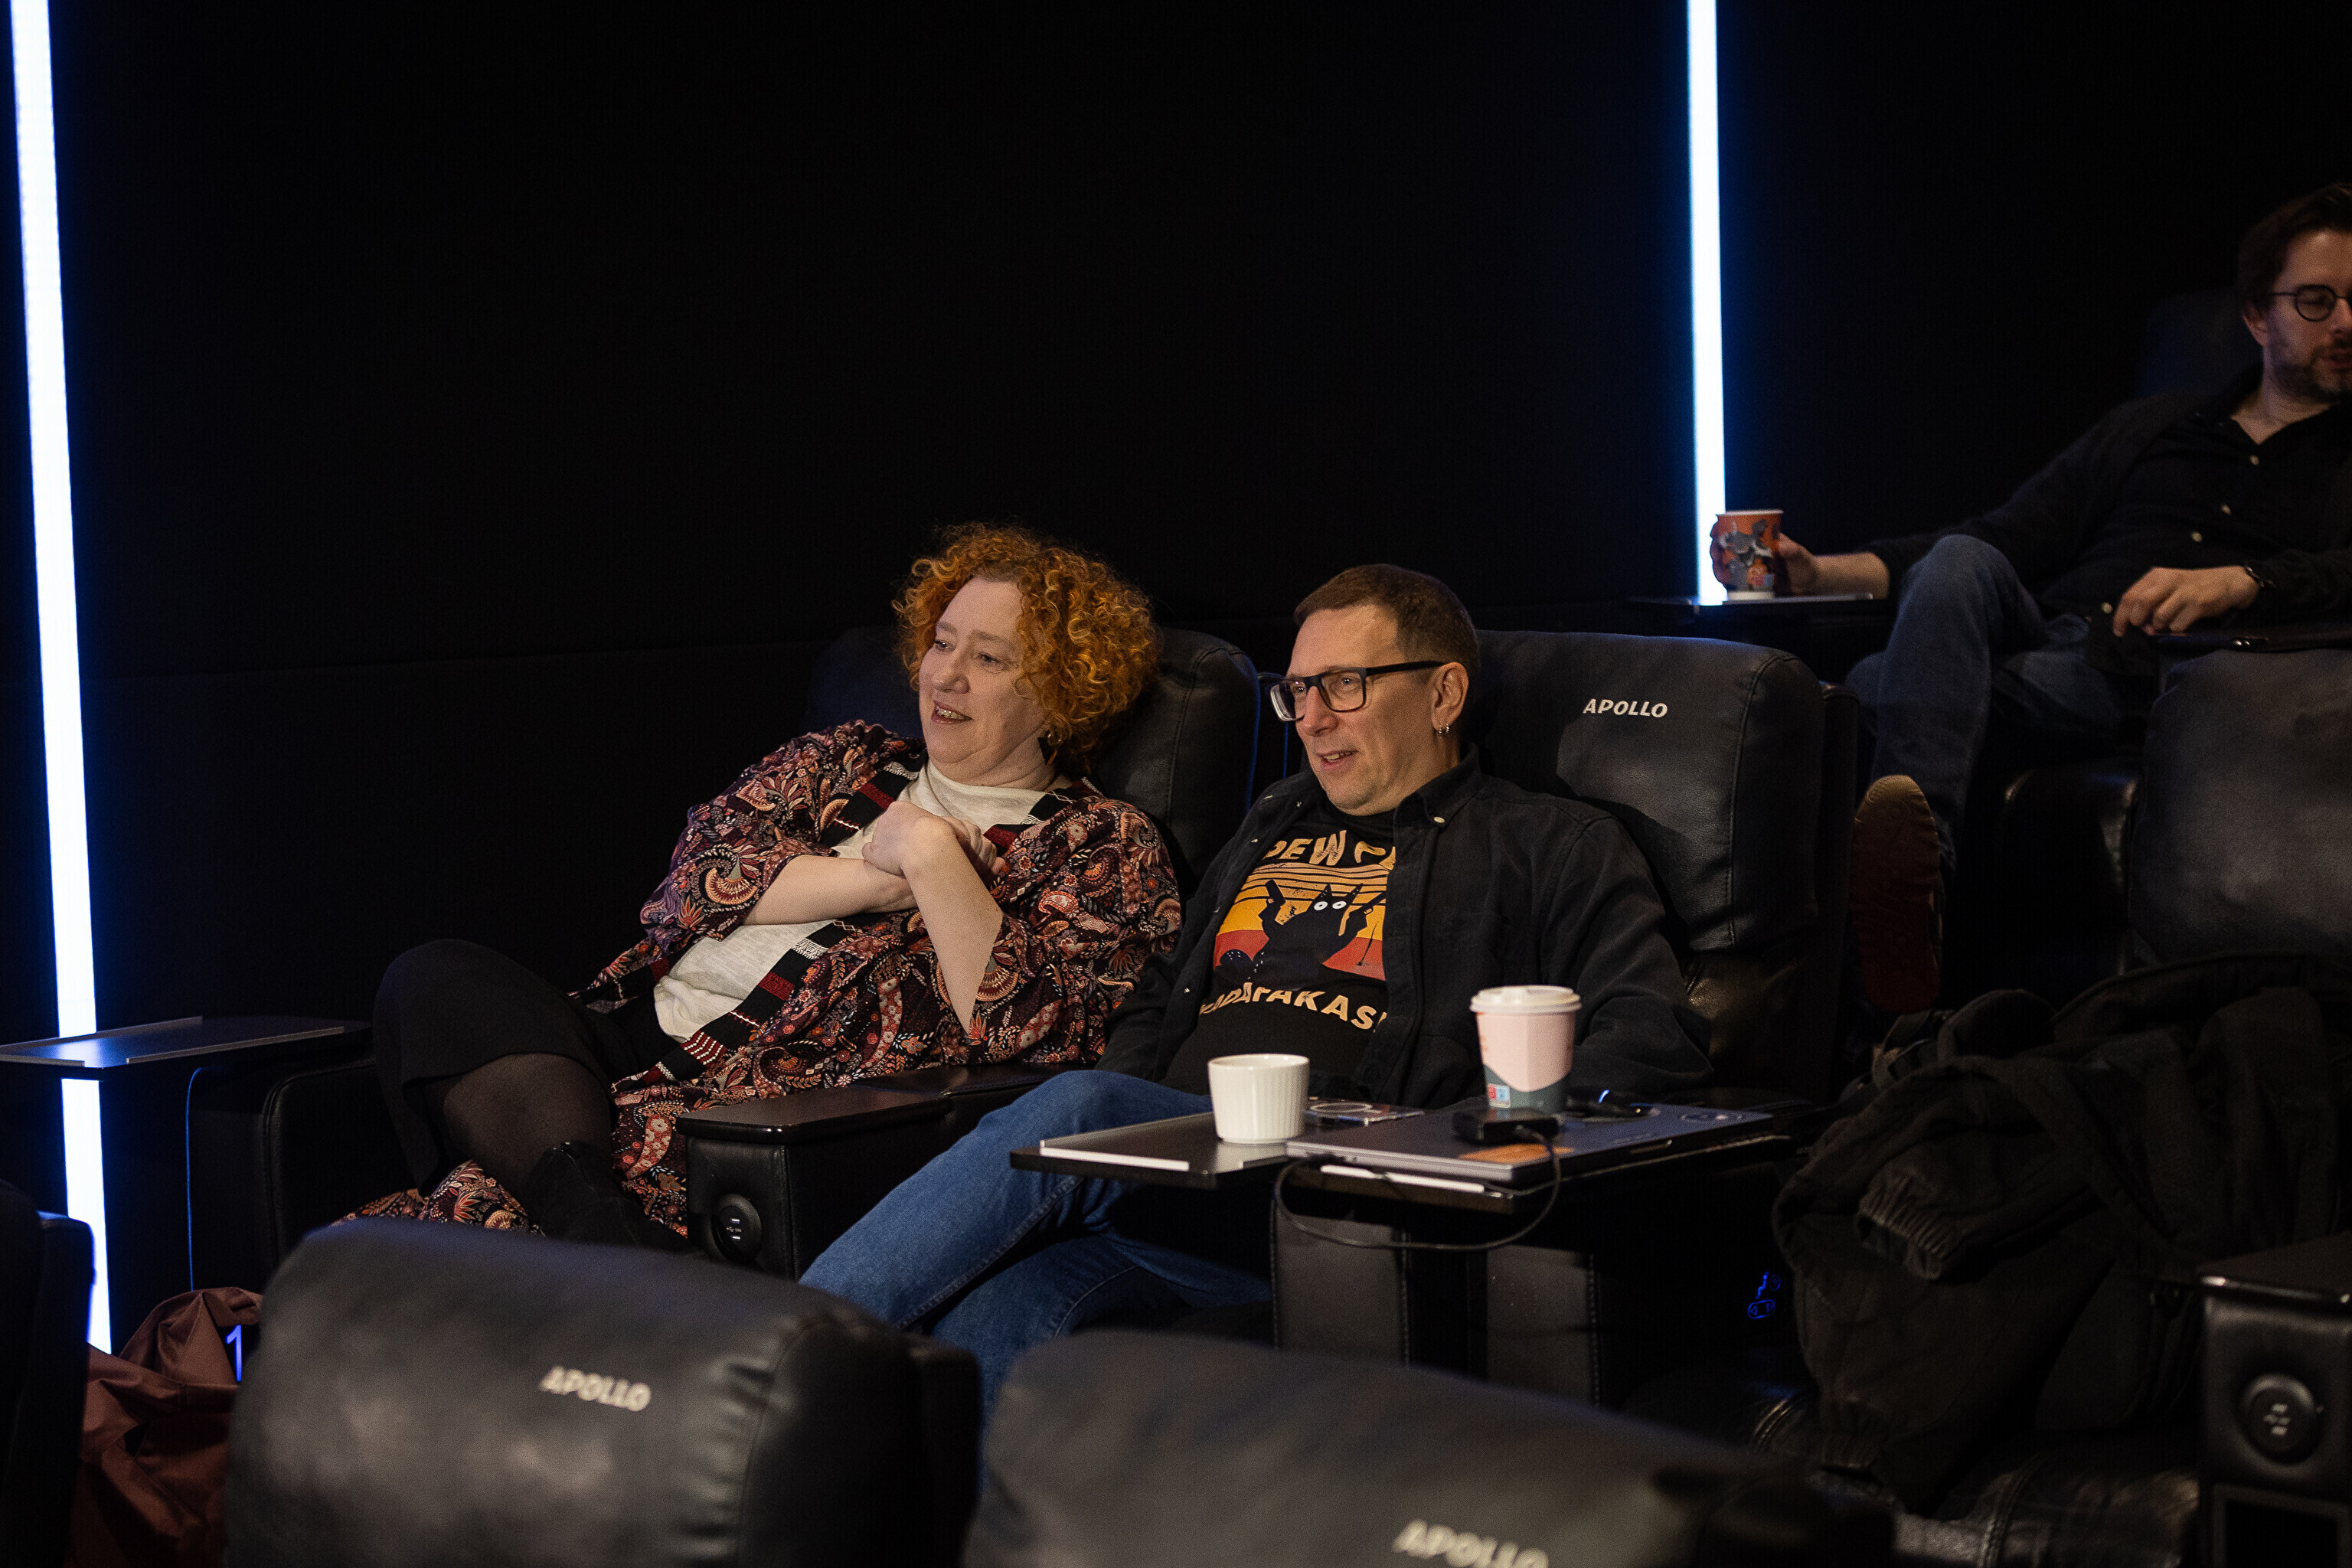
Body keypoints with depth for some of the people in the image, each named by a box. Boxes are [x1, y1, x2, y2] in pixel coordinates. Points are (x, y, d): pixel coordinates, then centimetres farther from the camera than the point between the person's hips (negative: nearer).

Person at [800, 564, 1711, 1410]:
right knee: (992, 1325, -32)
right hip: (1165, 1159, 5)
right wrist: (1129, 1117, 13)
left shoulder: (1548, 847, 15)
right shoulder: (1272, 827, 34)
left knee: (1073, 1112, -32)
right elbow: (1156, 1003, 39)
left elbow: (1655, 1041, 1)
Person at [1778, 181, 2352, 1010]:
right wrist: (1818, 572, 10)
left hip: (2144, 680, -4)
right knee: (1963, 564, -32)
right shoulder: (2148, 427, 31)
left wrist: (2238, 582, -24)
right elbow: (2007, 537, 24)